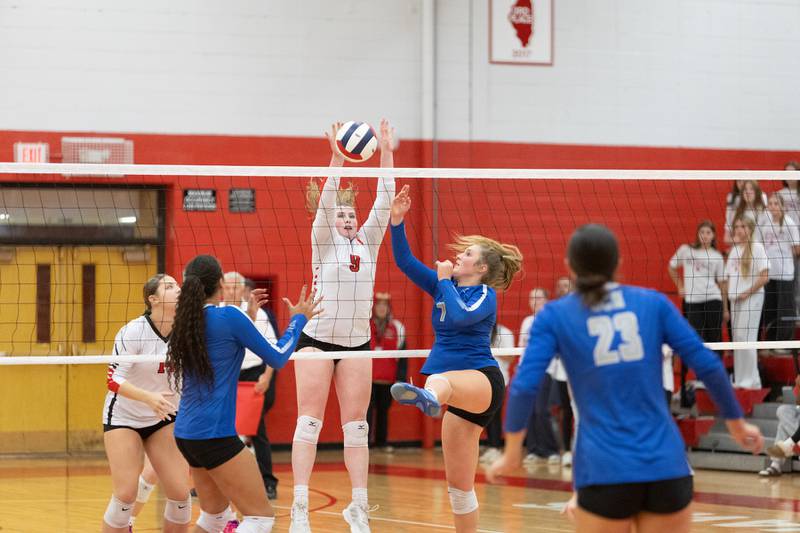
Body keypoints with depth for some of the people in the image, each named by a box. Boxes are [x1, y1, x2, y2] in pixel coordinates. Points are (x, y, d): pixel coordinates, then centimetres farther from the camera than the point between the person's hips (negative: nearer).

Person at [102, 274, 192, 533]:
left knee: (180, 493, -7)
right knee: (126, 495, -14)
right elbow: (114, 380, -21)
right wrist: (149, 397, -38)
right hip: (124, 417, -4)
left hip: (164, 418, 4)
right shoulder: (133, 332, -20)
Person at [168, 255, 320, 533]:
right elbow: (277, 357, -3)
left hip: (186, 433, 8)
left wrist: (249, 315, 31)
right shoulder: (229, 316, -12)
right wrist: (298, 320, 11)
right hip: (215, 435, -8)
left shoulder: (187, 320, 9)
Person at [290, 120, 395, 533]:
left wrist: (386, 153, -10)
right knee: (309, 421, -7)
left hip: (357, 343, 4)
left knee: (356, 424, 3)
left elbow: (383, 200, -1)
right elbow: (325, 201, -14)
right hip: (317, 339, -4)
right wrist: (337, 157, -26)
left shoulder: (368, 242, 9)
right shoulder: (323, 242, 0)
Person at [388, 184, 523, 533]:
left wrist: (444, 280, -10)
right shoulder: (446, 286, 17)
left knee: (441, 380, -46)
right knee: (459, 486, 9)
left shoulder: (485, 295, -3)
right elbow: (404, 261, 13)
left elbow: (461, 316, -24)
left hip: (482, 379, -9)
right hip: (460, 391, 9)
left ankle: (428, 396, -82)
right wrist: (397, 220, 2)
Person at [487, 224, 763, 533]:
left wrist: (512, 454, 8)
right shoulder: (653, 302, 8)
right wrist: (737, 424, 19)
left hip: (605, 472, -2)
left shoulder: (554, 316, 4)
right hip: (666, 466, 2)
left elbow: (524, 386, -4)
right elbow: (708, 365, 6)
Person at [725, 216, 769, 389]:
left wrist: (747, 293, -12)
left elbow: (764, 277, -11)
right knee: (737, 339, 8)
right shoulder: (734, 250, 15)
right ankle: (739, 380, 14)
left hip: (751, 299, -7)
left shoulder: (756, 248, -5)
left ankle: (751, 380, -8)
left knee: (747, 338, -12)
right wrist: (729, 293, 3)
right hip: (735, 300, 7)